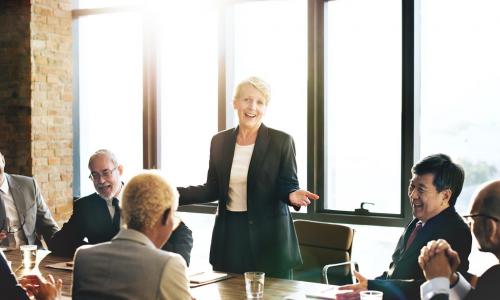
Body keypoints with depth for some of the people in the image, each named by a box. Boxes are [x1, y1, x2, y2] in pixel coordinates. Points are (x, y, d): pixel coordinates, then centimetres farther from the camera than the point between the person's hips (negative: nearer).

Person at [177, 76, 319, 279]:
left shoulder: (281, 141, -3)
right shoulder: (219, 141, 8)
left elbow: (288, 186, -2)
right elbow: (212, 190, 10)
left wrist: (293, 195, -25)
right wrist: (172, 193, 0)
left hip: (268, 237, -3)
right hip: (229, 234, 3)